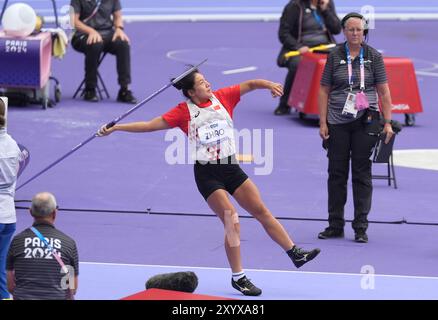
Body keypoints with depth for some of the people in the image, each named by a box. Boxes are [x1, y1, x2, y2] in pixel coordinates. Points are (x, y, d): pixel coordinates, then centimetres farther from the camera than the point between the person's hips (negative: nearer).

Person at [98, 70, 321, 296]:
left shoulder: (222, 97, 0)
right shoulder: (184, 111, -9)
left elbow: (250, 85, 0)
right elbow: (149, 125, -8)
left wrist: (268, 85, -20)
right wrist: (115, 128, -10)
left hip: (231, 168, 4)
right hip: (207, 175, -4)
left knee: (262, 211, 7)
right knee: (232, 222, -11)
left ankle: (295, 253, 16)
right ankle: (238, 277, 1)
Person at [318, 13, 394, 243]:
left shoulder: (374, 56, 2)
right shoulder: (335, 56, 3)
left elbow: (384, 91, 3)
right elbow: (324, 90, 6)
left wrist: (387, 123, -3)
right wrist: (323, 122, 0)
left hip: (366, 121, -1)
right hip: (338, 123, 1)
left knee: (362, 174, 1)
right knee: (336, 173, 5)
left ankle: (360, 227, 6)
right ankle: (335, 226, 15)